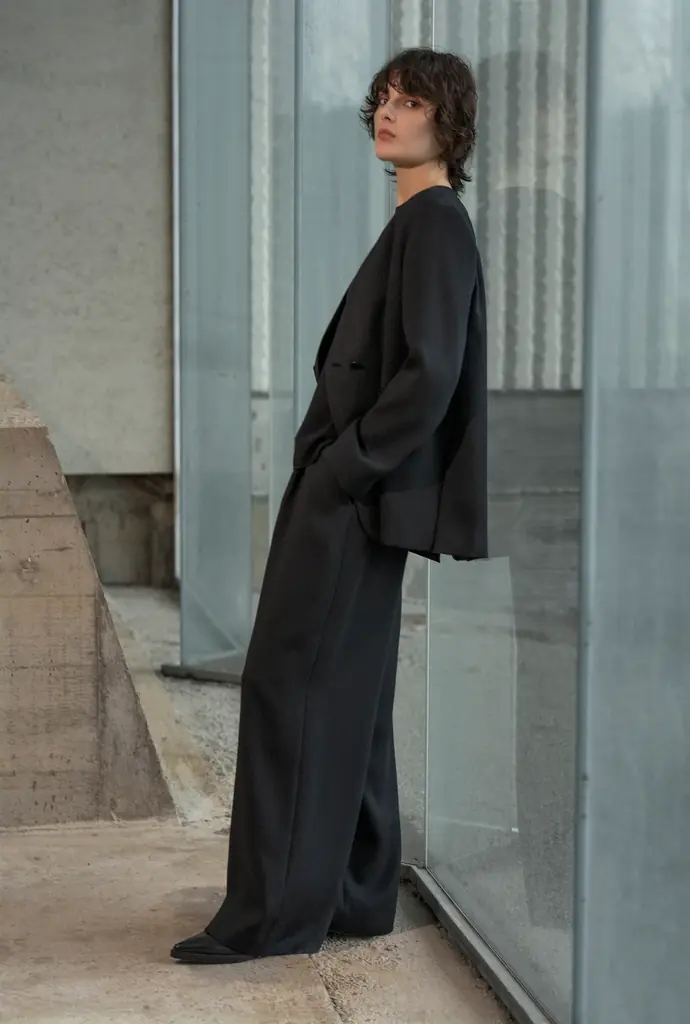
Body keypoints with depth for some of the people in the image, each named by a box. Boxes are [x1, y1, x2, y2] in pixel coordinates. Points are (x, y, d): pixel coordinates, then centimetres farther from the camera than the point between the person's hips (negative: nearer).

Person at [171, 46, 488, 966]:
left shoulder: (436, 225, -12)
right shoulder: (417, 224, 18)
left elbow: (430, 373, -21)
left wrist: (346, 466, -17)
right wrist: (337, 464, 15)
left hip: (355, 497, -10)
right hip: (351, 491, 10)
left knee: (291, 681, -8)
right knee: (345, 693, 12)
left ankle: (276, 909, -3)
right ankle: (355, 893, 19)